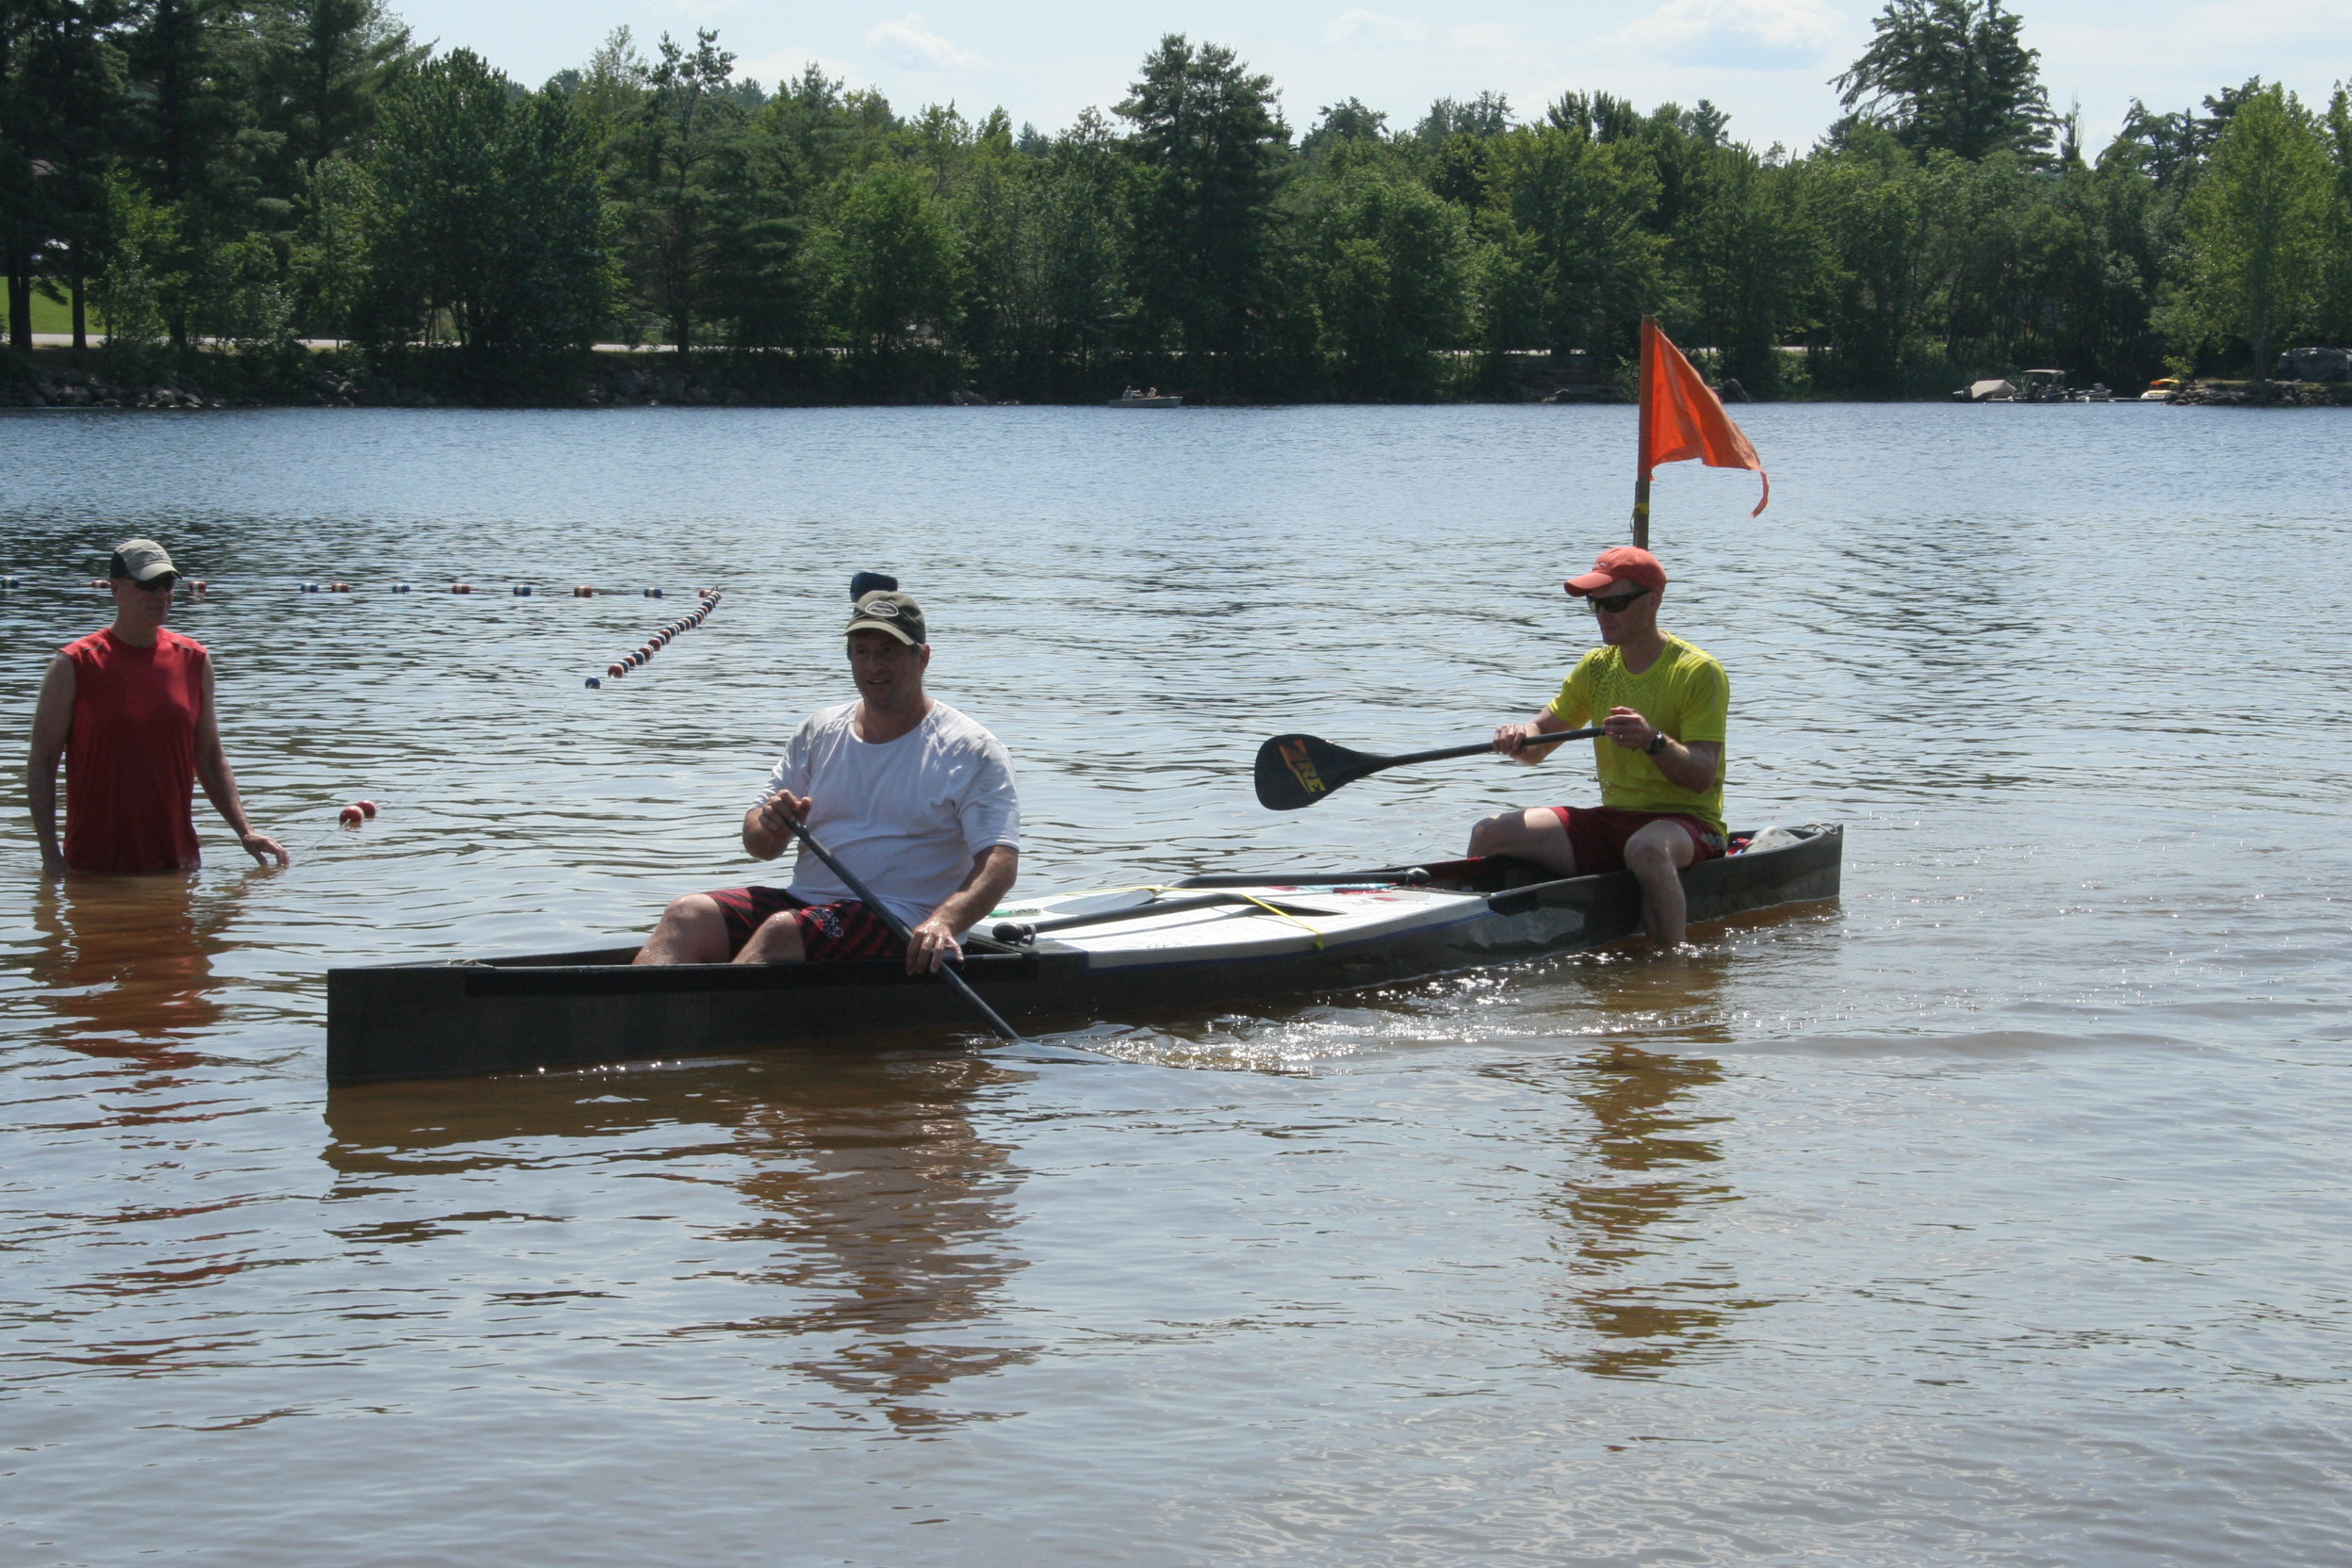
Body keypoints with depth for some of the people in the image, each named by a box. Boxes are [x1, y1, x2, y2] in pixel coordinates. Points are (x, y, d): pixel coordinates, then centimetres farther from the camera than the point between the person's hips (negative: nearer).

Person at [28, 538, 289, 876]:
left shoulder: (194, 661, 8)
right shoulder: (74, 666, -4)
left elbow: (210, 758, 15)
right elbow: (42, 763, -4)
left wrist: (244, 831, 4)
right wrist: (50, 854, -13)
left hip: (177, 859, 3)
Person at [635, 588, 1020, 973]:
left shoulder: (972, 751, -1)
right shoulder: (819, 731, 14)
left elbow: (1001, 861, -11)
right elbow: (758, 846, 16)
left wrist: (944, 921, -30)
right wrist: (772, 827, -10)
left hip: (899, 925, -5)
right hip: (803, 901, 5)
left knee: (782, 931, -33)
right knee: (687, 915, -19)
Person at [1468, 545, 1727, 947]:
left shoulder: (1699, 672, -9)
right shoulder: (1596, 668, 10)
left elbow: (1702, 775, -19)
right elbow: (1539, 744, 12)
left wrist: (1653, 741, -37)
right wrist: (1520, 738, -12)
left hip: (1688, 823, -6)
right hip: (1613, 820, 6)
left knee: (1647, 849, -42)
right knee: (1489, 833, -10)